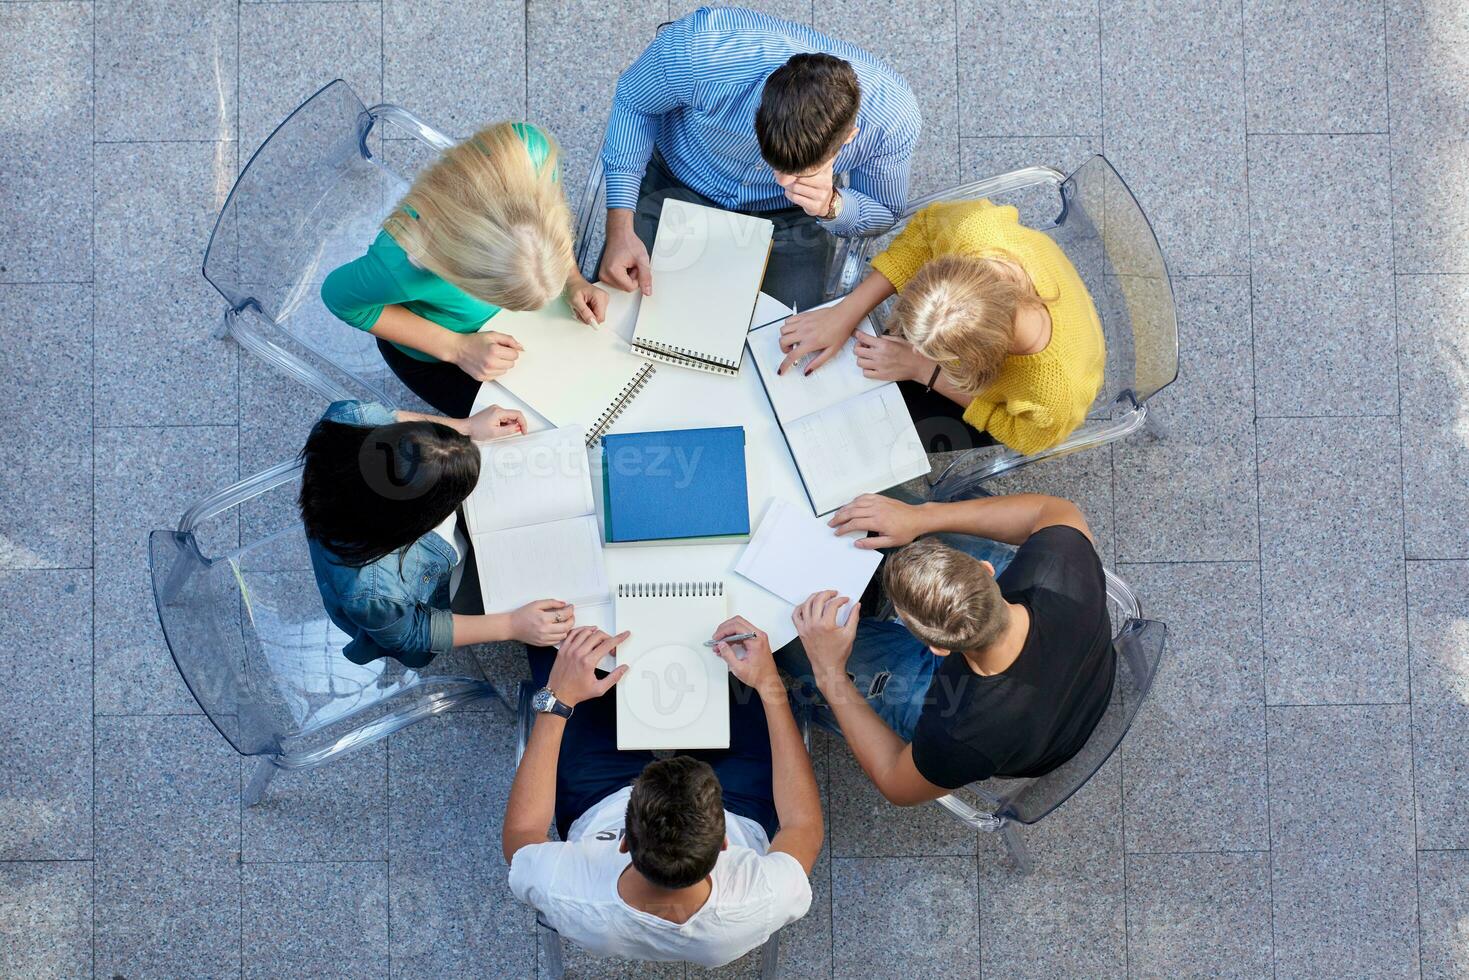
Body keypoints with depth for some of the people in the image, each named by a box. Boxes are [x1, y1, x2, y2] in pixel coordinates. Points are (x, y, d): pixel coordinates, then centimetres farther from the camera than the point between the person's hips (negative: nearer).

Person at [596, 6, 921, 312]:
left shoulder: (894, 119, -34)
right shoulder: (696, 51, -40)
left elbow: (884, 212, -11)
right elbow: (633, 103, -16)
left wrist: (832, 207, -36)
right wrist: (620, 227, -26)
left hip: (788, 221, 1)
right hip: (675, 186, 0)